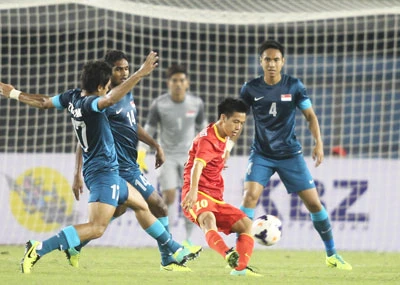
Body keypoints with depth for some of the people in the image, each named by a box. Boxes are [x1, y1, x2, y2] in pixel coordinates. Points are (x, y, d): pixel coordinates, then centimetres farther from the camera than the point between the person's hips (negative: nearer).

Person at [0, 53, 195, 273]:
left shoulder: (72, 98, 4)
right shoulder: (88, 103, -22)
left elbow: (43, 102, 17)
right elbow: (110, 99, -43)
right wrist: (140, 74, -44)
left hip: (107, 172, 11)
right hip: (103, 172, -11)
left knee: (140, 205, 25)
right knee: (96, 228, -19)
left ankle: (175, 251, 37)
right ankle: (38, 249, -22)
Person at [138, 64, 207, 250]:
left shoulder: (196, 104, -4)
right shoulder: (159, 105, -10)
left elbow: (202, 128, 12)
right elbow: (148, 130, -1)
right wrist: (141, 154, -11)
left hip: (189, 156, 2)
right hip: (168, 156, -2)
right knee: (169, 196, -12)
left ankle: (188, 239, 7)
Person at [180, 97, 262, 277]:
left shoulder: (223, 138, 15)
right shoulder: (207, 139, -14)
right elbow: (197, 165, -34)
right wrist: (193, 191, -49)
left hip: (215, 198, 10)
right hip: (198, 194, -10)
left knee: (246, 224, 0)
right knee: (208, 218, -38)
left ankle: (240, 268, -14)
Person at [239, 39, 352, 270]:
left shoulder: (294, 86, -6)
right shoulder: (251, 89, -5)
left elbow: (310, 115, 1)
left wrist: (319, 143, -11)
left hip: (290, 154, 1)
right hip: (261, 154, 0)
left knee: (313, 202, 1)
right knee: (250, 196, -22)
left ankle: (332, 255, 18)